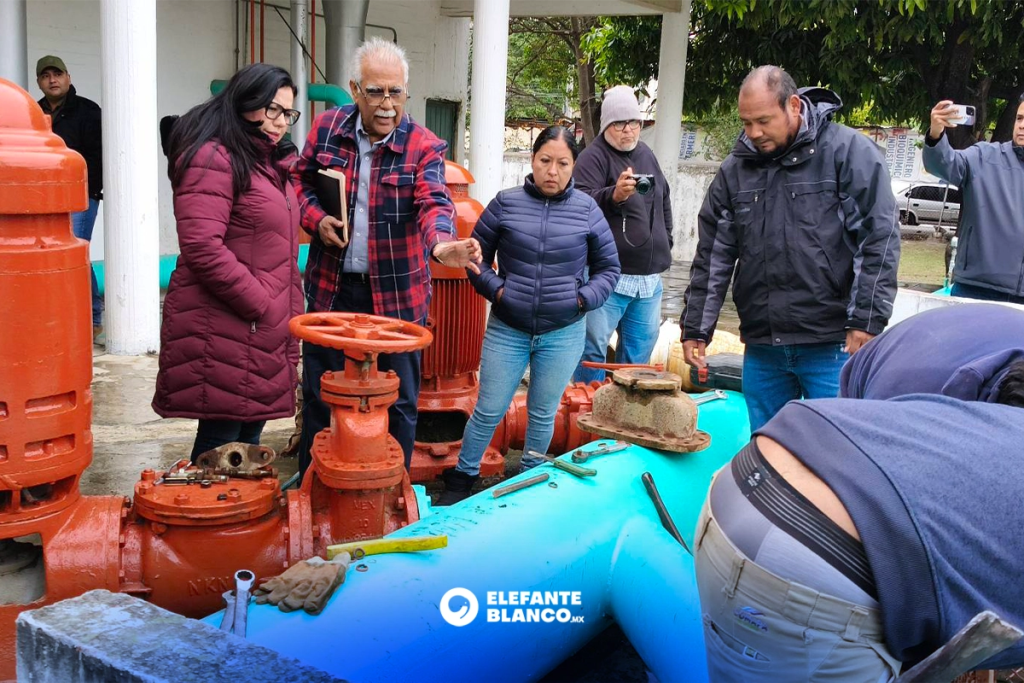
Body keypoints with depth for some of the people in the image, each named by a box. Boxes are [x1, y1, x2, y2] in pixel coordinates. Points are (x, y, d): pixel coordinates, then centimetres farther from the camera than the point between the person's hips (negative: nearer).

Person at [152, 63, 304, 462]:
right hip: (225, 333, -9)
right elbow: (202, 248, -21)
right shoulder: (213, 158, -11)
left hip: (264, 335, 9)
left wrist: (287, 319, 17)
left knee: (248, 438, 14)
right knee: (221, 444, -3)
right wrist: (261, 306, -17)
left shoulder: (270, 164, 19)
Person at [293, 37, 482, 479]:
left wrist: (440, 244, -48)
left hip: (394, 294, -2)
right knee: (319, 396, 15)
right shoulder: (328, 127, 0)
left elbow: (434, 203, -25)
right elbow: (301, 181, 13)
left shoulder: (424, 146, -10)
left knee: (399, 400, 9)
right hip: (330, 288, 3)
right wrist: (316, 218, -8)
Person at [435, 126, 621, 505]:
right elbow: (476, 256, 6)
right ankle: (462, 478, 26)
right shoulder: (506, 203, -2)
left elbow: (608, 267, 9)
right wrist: (496, 289, -8)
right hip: (507, 330, -1)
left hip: (564, 333, 1)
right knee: (488, 411, 7)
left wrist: (584, 298, -6)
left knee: (543, 414, 14)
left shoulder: (587, 210, 0)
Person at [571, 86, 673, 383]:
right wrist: (613, 195, -41)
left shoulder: (646, 154, 15)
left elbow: (664, 200, 29)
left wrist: (664, 243, 25)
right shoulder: (593, 157, -8)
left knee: (641, 344, 15)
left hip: (650, 276, 7)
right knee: (593, 345, -4)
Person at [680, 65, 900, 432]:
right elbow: (713, 255, 11)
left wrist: (866, 322, -14)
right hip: (761, 347, 5)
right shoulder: (735, 169, 8)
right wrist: (696, 328, 8)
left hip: (832, 346, -4)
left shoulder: (850, 152, -6)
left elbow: (880, 239, -9)